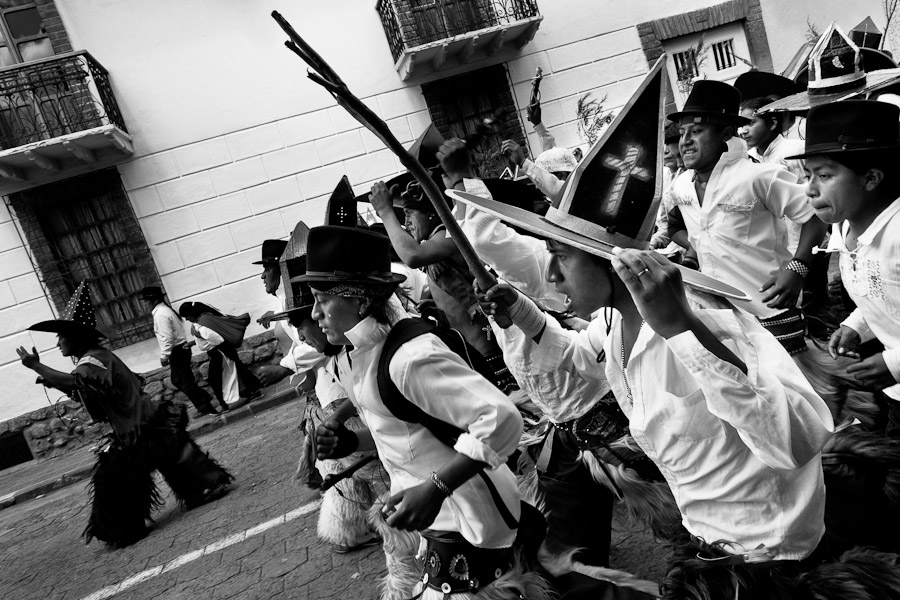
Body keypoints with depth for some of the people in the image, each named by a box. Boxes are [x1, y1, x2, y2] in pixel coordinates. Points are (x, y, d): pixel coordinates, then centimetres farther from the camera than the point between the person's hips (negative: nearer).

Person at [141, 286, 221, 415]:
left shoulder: (160, 314, -18)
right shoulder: (165, 309, 14)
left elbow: (166, 338, -24)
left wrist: (164, 356, -18)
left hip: (177, 351, -10)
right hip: (181, 348, 10)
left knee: (186, 383, -2)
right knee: (177, 380, 19)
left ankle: (205, 408, 5)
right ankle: (205, 399, 21)